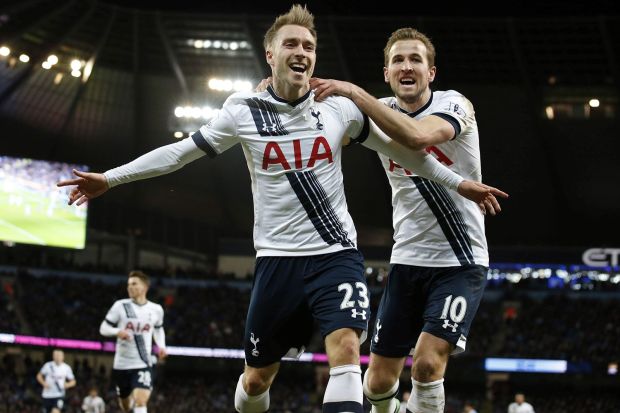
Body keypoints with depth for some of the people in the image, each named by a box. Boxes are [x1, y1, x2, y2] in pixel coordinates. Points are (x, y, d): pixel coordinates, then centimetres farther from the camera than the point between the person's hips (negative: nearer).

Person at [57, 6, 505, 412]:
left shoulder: (340, 108, 0)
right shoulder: (244, 112, -1)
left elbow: (400, 149, 13)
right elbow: (181, 152, 6)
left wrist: (459, 182, 15)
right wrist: (110, 178, 3)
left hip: (336, 254, 0)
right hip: (278, 260, 1)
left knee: (345, 350, -24)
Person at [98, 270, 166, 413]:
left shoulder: (156, 309, 2)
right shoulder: (120, 305, -4)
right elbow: (103, 328, -1)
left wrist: (161, 346, 3)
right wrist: (118, 332, -22)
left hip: (143, 364, -1)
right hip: (122, 364, 1)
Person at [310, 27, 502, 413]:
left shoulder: (454, 105, -12)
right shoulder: (381, 112, 4)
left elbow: (416, 135, -34)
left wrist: (353, 91, -34)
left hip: (461, 262, -5)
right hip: (407, 261, 5)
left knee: (427, 364, -21)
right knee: (380, 379, 6)